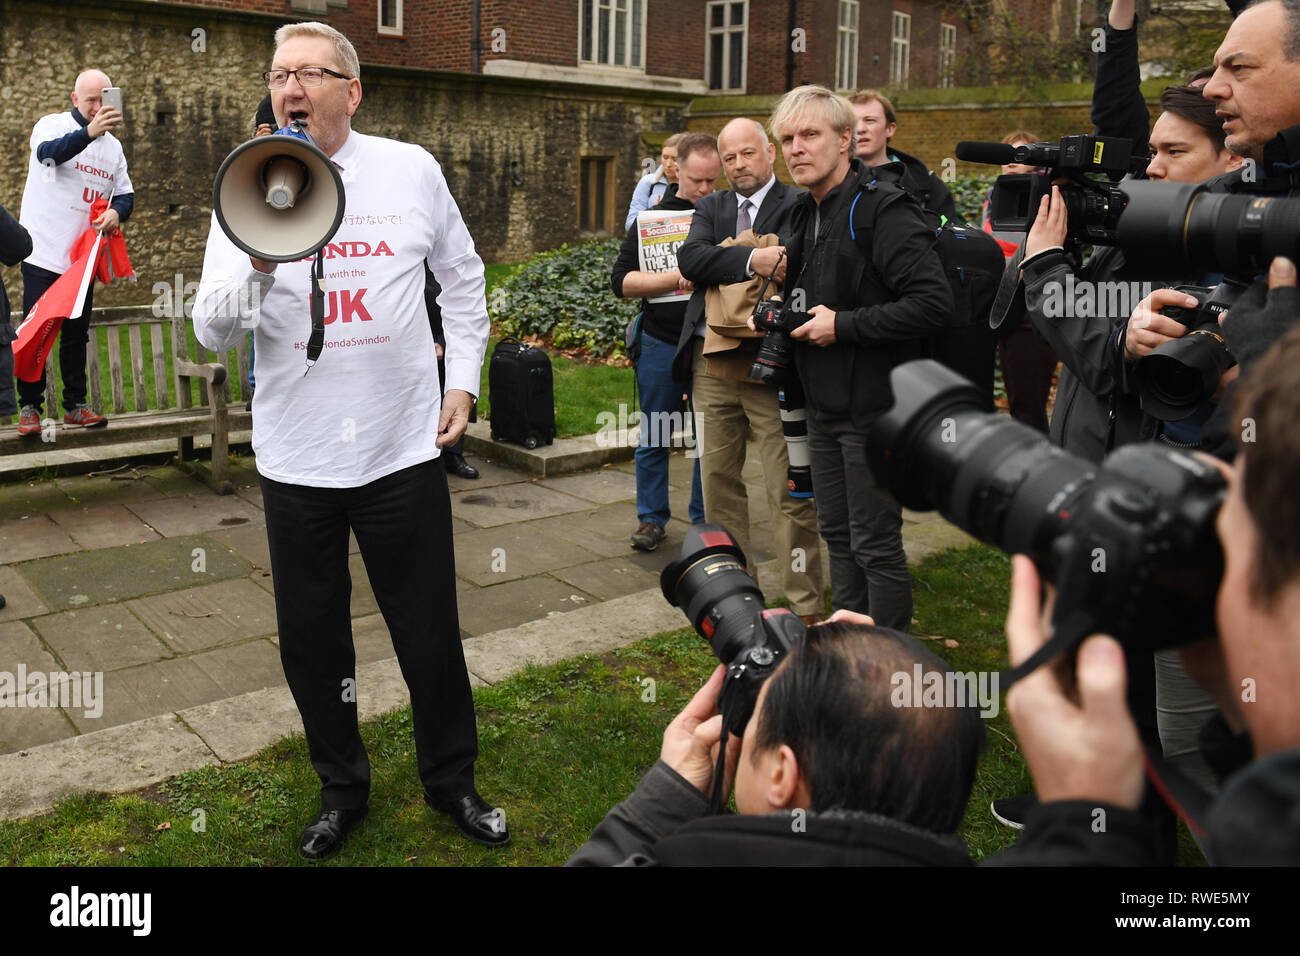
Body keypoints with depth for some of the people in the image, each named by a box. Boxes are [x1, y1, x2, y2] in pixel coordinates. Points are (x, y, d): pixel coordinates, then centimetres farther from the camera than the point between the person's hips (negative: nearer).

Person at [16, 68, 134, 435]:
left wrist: (117, 211, -12)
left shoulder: (113, 146, 12)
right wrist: (88, 132, -47)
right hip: (43, 253, -5)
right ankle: (29, 408, 7)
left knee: (76, 335, 11)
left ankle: (75, 405, 19)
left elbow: (126, 194, 13)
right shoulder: (52, 125, -5)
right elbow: (49, 151, -28)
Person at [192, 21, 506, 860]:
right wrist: (259, 267, -26)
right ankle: (343, 788, 36)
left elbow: (462, 278, 12)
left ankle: (452, 781, 33)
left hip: (403, 448, -1)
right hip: (298, 460, 1)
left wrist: (463, 380, 7)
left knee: (431, 634, 10)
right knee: (312, 640, 13)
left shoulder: (412, 171, -1)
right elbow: (213, 331, -8)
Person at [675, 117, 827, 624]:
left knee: (789, 490, -4)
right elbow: (691, 257, -6)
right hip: (712, 367, 6)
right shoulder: (711, 207, 14)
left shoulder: (797, 206, -1)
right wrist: (752, 261, -20)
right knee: (717, 479, 14)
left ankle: (806, 606, 6)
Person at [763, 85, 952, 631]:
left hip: (874, 407, -9)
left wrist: (842, 326, -21)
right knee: (836, 531, 17)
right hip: (825, 404, 9)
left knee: (876, 544, -1)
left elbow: (933, 303, -25)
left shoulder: (882, 208, -16)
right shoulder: (806, 212, 12)